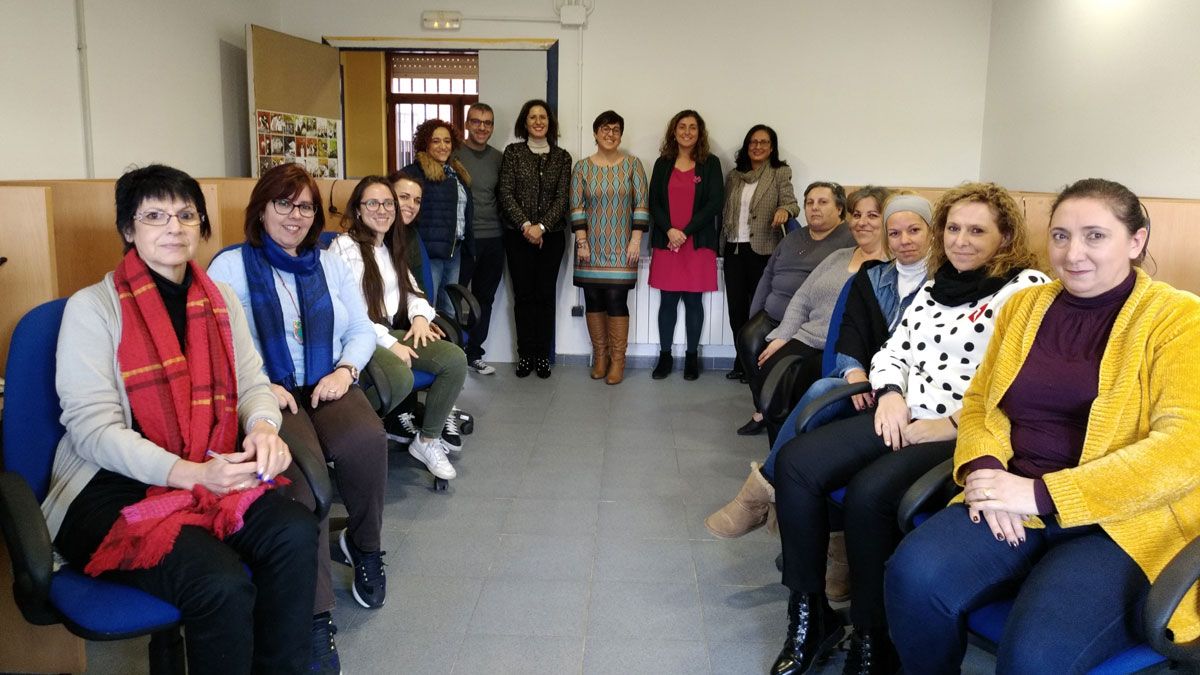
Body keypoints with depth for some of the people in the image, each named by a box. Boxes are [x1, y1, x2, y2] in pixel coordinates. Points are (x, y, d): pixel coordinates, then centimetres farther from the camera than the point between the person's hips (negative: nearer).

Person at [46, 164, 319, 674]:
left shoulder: (221, 301, 12)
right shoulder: (92, 307, -4)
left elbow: (253, 384, 9)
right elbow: (93, 430, -11)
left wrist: (264, 428, -17)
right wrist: (191, 473, -25)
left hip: (214, 474, 5)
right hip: (112, 489, -4)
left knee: (296, 533, -25)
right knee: (221, 583, -30)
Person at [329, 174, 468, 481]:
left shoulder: (392, 246, 18)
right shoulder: (345, 247, -9)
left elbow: (410, 289, 24)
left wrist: (420, 315, 0)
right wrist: (389, 345, -18)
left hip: (388, 331, 8)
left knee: (456, 359, -12)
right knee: (401, 377, -36)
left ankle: (428, 439, 2)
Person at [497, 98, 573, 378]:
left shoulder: (562, 157, 7)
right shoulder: (513, 152, 4)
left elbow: (562, 198, 0)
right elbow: (505, 193, -3)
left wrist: (541, 226, -13)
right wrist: (525, 225, -13)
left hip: (551, 236, 1)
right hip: (518, 235, -1)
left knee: (545, 294, 2)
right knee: (523, 294, 1)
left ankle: (543, 355, 9)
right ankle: (525, 354, 9)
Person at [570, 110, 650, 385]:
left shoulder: (632, 164, 3)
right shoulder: (582, 167, 5)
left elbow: (641, 205, 0)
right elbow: (576, 207, 2)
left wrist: (636, 240, -7)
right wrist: (581, 242, -6)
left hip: (621, 246, -2)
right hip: (591, 246, 2)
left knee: (617, 300, -5)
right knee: (594, 300, 5)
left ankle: (617, 360, 5)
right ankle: (599, 356, 18)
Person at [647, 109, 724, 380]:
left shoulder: (710, 163, 4)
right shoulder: (663, 163, 11)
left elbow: (714, 203, -4)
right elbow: (654, 202, 5)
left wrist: (685, 232, -10)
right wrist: (669, 230, -11)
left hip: (698, 243, -2)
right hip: (666, 242, 2)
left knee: (693, 300, 2)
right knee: (667, 300, 4)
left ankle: (692, 357, 13)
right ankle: (665, 356, 13)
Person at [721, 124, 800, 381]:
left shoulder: (780, 173, 1)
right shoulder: (734, 176, 13)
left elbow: (791, 203, -9)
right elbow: (724, 212, 15)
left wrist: (784, 210, -32)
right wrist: (721, 244, 8)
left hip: (763, 250, -4)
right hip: (734, 249, 4)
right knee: (736, 308, 6)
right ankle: (742, 362, 17)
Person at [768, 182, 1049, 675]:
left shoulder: (1028, 289, -3)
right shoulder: (935, 287, 19)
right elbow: (892, 353, 21)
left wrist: (950, 425, -17)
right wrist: (891, 395, -2)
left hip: (968, 436, -7)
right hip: (903, 420, 7)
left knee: (868, 494, -32)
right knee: (796, 463, -13)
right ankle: (810, 616, -2)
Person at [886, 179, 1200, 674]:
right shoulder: (1023, 306, 14)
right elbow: (980, 401, 17)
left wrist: (1042, 493, -21)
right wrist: (986, 470, -7)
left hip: (1127, 523, -4)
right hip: (1017, 507, 4)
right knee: (914, 575, -26)